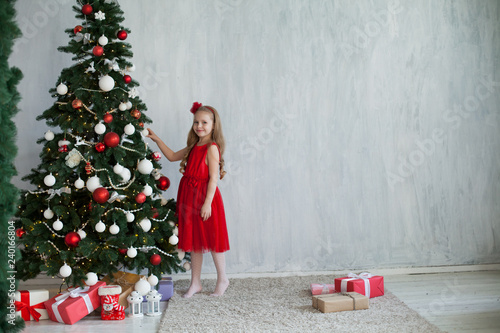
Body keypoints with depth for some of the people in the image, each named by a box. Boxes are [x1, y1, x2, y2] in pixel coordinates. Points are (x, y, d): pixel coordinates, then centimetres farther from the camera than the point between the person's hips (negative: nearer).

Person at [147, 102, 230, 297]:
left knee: (212, 239, 3)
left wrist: (208, 203, -21)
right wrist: (157, 140, 20)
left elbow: (213, 178, -17)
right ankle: (195, 283, 23)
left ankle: (222, 279, 20)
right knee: (194, 241, 13)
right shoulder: (193, 147, 12)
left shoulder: (212, 148, -13)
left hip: (205, 197, -8)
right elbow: (172, 156, 25)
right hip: (189, 198, 8)